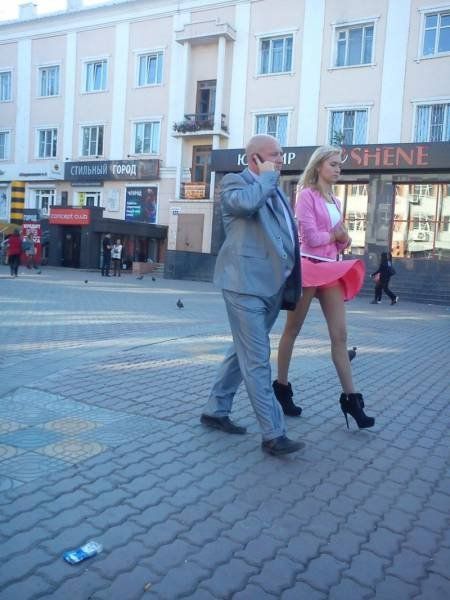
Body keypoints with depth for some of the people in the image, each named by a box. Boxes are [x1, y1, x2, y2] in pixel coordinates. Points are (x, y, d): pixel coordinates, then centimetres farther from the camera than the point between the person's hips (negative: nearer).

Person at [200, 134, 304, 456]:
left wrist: (290, 277, 21)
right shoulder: (235, 181, -2)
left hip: (272, 285, 9)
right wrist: (268, 176, -8)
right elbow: (246, 203, -27)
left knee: (243, 351, 15)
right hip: (246, 283, -9)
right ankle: (273, 434, -2)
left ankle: (216, 410, 29)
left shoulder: (275, 189, 22)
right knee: (257, 359, -7)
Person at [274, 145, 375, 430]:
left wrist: (343, 238, -6)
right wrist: (335, 235, 0)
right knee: (292, 330, 5)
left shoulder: (335, 201, 17)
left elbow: (340, 242, 16)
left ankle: (350, 398, 2)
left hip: (331, 270, 7)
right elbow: (310, 236, -15)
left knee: (340, 335, 0)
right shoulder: (307, 194, -5)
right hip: (308, 267, -6)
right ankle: (282, 385, 19)